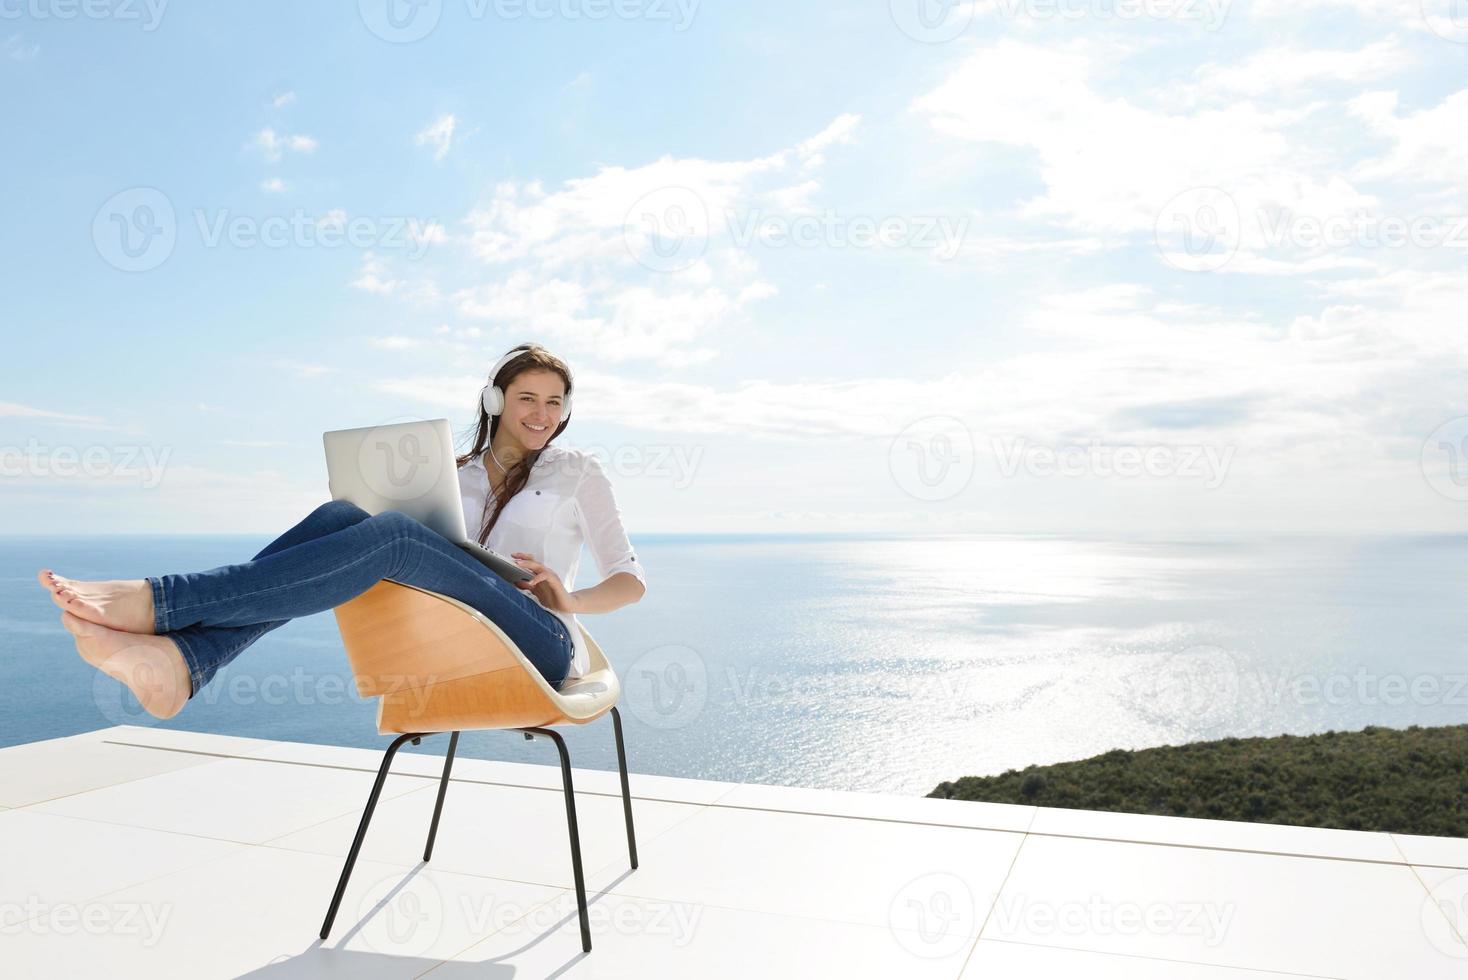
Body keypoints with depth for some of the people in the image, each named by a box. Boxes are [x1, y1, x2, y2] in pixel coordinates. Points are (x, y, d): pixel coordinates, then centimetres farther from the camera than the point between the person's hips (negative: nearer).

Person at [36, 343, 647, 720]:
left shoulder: (576, 471, 12)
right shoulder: (455, 473, 22)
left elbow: (632, 580, 9)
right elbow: (421, 564, 18)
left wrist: (569, 599, -10)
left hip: (539, 642, -4)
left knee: (391, 533, -30)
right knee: (343, 517, -21)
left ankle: (157, 602, -34)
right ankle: (179, 660, -40)